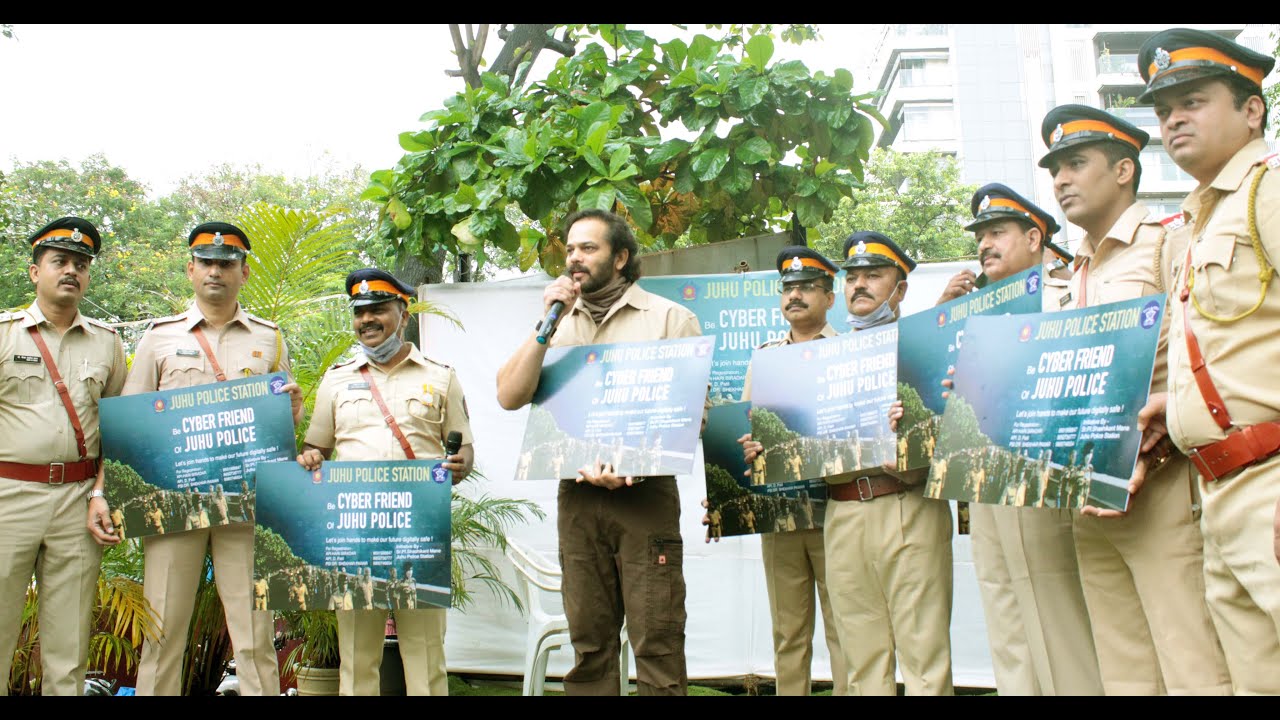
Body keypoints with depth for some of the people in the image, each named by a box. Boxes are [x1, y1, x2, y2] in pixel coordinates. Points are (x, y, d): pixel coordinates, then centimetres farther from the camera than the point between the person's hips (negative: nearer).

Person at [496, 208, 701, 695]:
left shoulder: (669, 318, 2)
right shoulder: (559, 324, 15)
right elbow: (510, 397, 5)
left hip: (645, 494, -4)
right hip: (577, 496, 4)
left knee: (656, 644, -4)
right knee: (588, 642, 9)